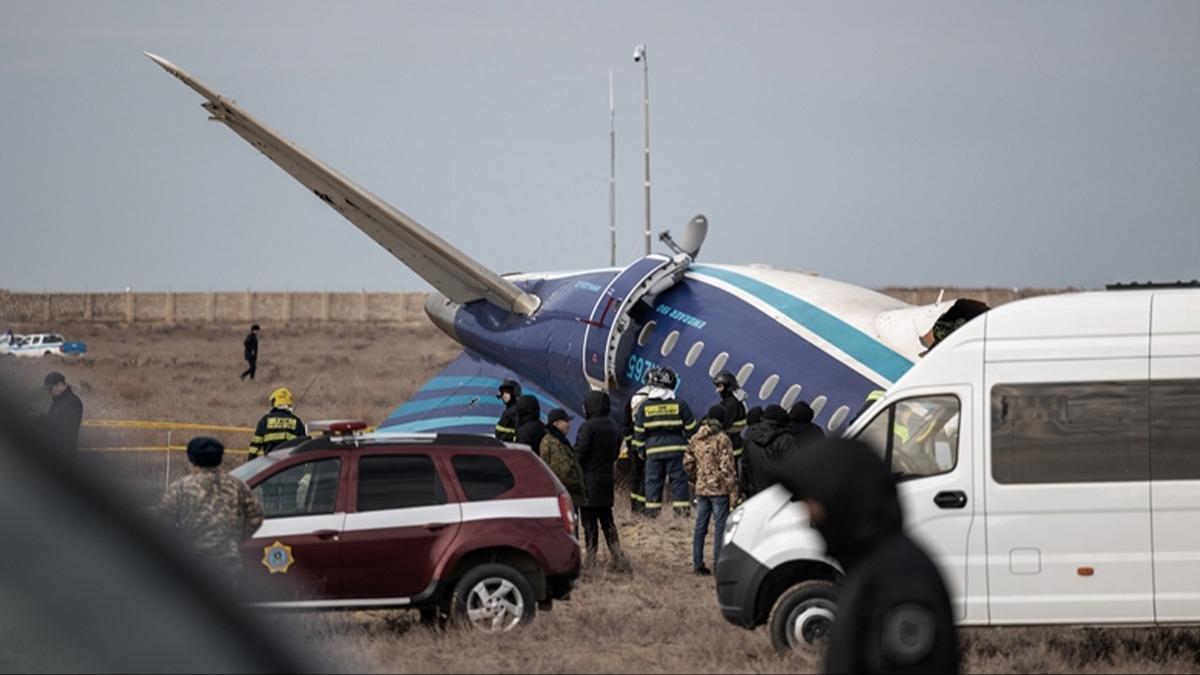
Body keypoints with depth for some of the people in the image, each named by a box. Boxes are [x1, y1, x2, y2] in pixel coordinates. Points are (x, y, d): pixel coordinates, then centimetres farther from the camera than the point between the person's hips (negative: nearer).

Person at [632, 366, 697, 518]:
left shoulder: (644, 407, 1)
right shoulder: (680, 405, -2)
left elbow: (639, 432, 4)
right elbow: (691, 429, 1)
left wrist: (641, 450, 14)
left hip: (653, 450, 1)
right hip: (676, 448, -1)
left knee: (653, 480, 6)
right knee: (678, 479, 3)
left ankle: (652, 509, 3)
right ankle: (682, 508, 0)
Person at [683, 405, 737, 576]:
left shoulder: (695, 439, 6)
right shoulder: (722, 439, -14)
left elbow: (688, 463, 11)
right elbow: (726, 466, -17)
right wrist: (733, 486, -10)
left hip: (701, 489, 6)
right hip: (719, 489, -6)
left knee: (700, 527, 11)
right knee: (720, 527, -1)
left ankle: (698, 564, 15)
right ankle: (718, 564, -2)